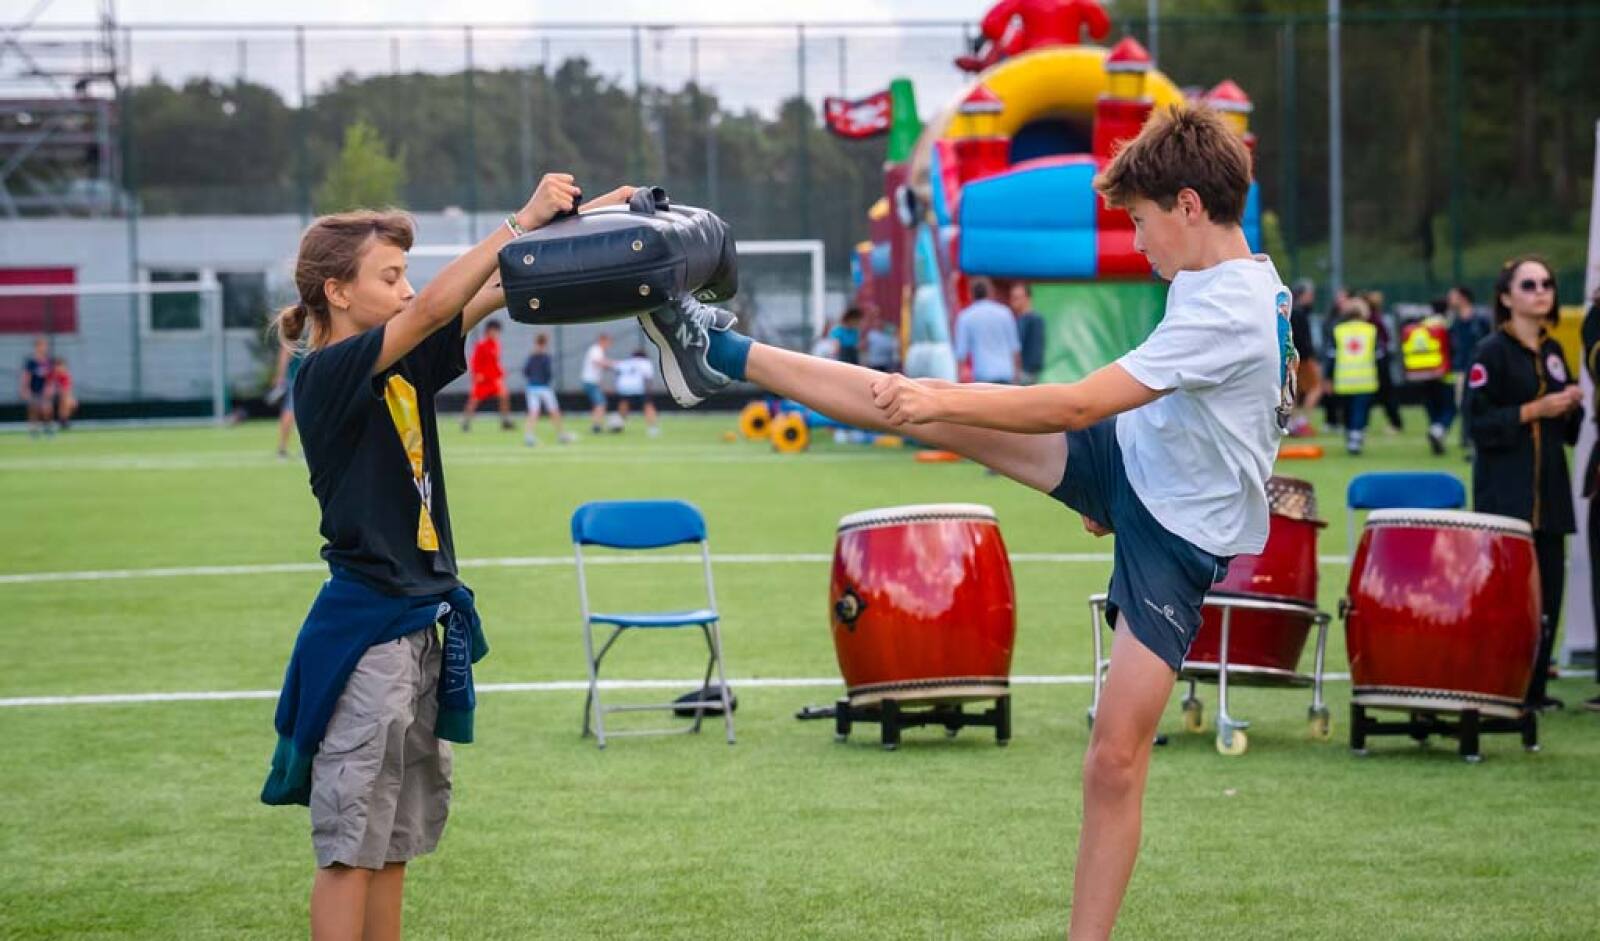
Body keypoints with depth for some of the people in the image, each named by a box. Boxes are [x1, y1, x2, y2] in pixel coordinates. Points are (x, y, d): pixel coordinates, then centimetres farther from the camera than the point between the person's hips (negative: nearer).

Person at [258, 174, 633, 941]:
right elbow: (435, 307, -25)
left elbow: (496, 293, 4)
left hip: (421, 626, 8)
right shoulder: (327, 376, -13)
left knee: (394, 844, 13)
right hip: (362, 630, -8)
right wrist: (522, 220, -23)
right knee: (351, 846, -4)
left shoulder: (408, 368, 9)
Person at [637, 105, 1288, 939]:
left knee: (1115, 759, -10)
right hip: (1127, 461, 8)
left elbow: (1079, 405, -29)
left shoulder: (1232, 312, -28)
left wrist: (946, 401, -24)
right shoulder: (1230, 280, 2)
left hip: (1178, 535, -8)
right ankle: (723, 355, 2)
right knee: (930, 407, -5)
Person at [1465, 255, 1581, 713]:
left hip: (1549, 488, 7)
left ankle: (1534, 688, 10)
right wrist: (1534, 410, -18)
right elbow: (1479, 423, -13)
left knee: (1548, 589, 4)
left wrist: (1571, 407, 2)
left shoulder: (1553, 352, 16)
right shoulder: (1491, 352, -5)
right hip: (1505, 492, -7)